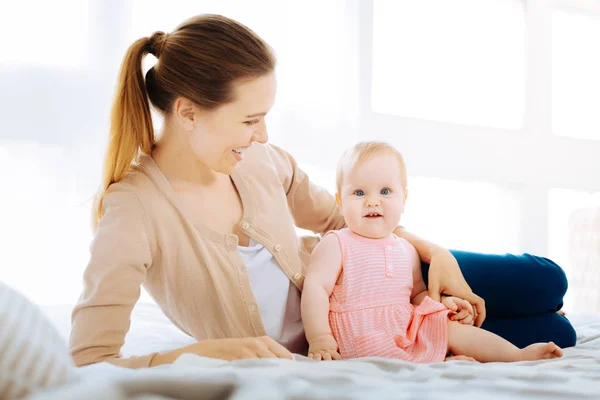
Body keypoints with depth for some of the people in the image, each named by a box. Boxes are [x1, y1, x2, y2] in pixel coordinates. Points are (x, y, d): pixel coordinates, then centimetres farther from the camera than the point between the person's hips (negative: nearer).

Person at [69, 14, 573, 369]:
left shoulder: (260, 160, -12)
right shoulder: (132, 211, -28)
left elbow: (344, 219, 6)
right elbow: (86, 363, -33)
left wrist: (435, 252, -5)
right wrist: (206, 352, -44)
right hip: (286, 357, -5)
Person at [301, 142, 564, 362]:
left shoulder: (406, 250, 16)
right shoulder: (336, 245, -4)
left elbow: (418, 294, 25)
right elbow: (315, 288, -11)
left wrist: (442, 303, 3)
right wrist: (319, 339, -20)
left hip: (410, 331, 7)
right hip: (358, 339, -6)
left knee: (453, 328, -4)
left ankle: (519, 355, -7)